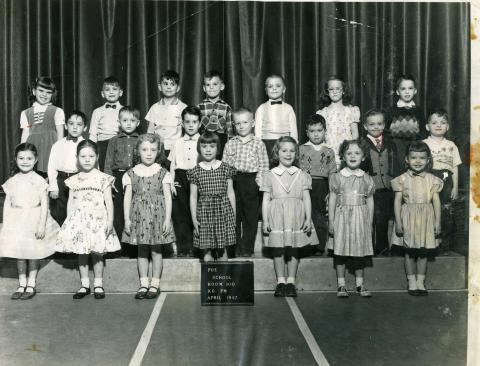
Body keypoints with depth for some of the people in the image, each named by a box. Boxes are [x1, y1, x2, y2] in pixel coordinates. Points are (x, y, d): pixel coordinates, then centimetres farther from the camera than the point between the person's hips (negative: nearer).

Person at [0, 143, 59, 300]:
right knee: (19, 253, 8)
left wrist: (42, 225, -14)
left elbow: (44, 204, -9)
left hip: (34, 220, -3)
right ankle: (22, 284, 20)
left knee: (33, 253, 6)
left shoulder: (39, 181, -7)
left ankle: (31, 284, 18)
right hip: (16, 222, 3)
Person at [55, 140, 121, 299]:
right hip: (78, 221, 3)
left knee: (97, 253, 2)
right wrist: (69, 221, 7)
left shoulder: (103, 178, -2)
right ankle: (84, 284, 16)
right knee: (81, 253, 7)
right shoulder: (73, 180, 7)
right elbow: (70, 202, 11)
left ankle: (98, 284, 13)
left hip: (98, 220, -3)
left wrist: (110, 220, -10)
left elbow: (108, 202, -3)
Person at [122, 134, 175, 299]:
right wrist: (127, 219, -1)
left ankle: (155, 284, 14)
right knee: (141, 250, 7)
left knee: (156, 250, 5)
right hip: (139, 216, 2)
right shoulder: (131, 173, 2)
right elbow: (128, 197, 4)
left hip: (157, 214, -1)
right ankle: (143, 284, 15)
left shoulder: (162, 173, -1)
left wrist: (167, 219, -7)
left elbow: (168, 197, -2)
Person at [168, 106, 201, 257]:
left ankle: (195, 247, 6)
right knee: (179, 213, -1)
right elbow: (172, 164, 13)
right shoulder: (177, 143, 12)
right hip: (180, 178, 2)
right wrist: (171, 182, 3)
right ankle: (184, 248, 5)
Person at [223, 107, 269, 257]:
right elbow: (224, 165, 9)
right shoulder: (230, 144, 8)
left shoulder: (258, 143, 3)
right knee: (233, 215, 6)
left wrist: (259, 180, -10)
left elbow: (263, 165, 2)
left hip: (251, 181, -2)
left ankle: (247, 248, 13)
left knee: (250, 216, 4)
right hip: (233, 181, 2)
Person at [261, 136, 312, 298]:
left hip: (296, 217, 1)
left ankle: (291, 281, 11)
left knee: (294, 249, 2)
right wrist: (265, 220, 0)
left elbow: (306, 198, 8)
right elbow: (266, 199, 6)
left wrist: (308, 218, 1)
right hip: (276, 217, -1)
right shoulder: (270, 175, 8)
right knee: (278, 249, -2)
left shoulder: (302, 175, 10)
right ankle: (280, 282, 8)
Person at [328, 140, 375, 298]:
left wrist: (369, 223, 6)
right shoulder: (337, 177, 0)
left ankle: (359, 284, 19)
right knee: (340, 250, 2)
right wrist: (331, 221, -1)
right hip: (342, 217, -1)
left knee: (360, 249, 7)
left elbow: (370, 201, 8)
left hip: (360, 219, 1)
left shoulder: (366, 179, 4)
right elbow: (332, 200, 2)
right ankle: (341, 284, 11)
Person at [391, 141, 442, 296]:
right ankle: (412, 282, 17)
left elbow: (436, 201, 3)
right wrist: (398, 222, -7)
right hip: (409, 219, -1)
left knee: (423, 252, 8)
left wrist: (437, 221, 0)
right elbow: (397, 201, -3)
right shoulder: (402, 179, -3)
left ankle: (420, 281, 19)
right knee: (409, 252, 5)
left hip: (426, 219, 1)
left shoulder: (432, 180, 2)